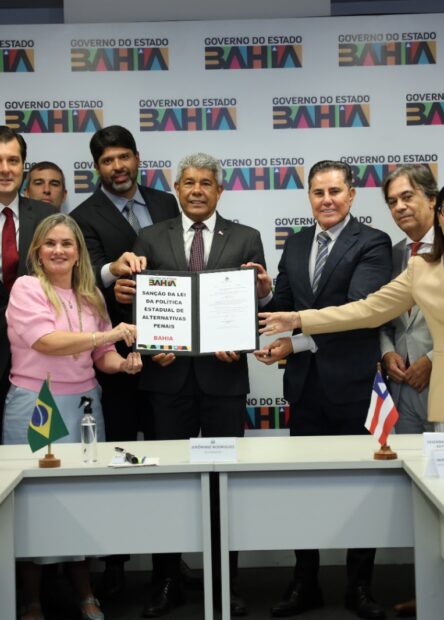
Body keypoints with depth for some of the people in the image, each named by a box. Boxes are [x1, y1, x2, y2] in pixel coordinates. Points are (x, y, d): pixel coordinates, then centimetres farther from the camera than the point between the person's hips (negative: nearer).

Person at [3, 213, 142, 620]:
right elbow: (46, 341, -20)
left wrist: (124, 362, -8)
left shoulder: (90, 296, 10)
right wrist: (105, 334, -25)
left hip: (85, 404, 5)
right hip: (35, 406, -5)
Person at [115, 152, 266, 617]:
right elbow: (136, 301, 5)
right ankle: (166, 582, 20)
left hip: (224, 374, 0)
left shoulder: (246, 239, 7)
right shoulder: (150, 239, 8)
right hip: (168, 374, 1)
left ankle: (225, 582, 20)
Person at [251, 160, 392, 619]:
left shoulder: (372, 244, -7)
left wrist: (299, 340, -23)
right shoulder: (295, 244, 11)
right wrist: (266, 294, -10)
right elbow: (285, 308, 12)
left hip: (353, 383, -4)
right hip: (305, 383, 5)